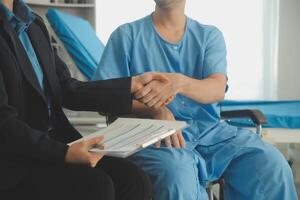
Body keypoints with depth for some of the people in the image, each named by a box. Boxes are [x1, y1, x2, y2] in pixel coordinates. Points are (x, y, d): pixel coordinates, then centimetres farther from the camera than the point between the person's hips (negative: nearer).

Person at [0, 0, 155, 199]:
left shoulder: (33, 23, 12)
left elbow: (67, 90, 13)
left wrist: (133, 85, 10)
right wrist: (63, 153, -28)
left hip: (53, 142, 7)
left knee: (134, 181, -12)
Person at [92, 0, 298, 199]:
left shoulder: (209, 35, 12)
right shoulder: (127, 35, 7)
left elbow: (217, 90, -5)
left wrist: (179, 83, -28)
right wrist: (155, 110, -20)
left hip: (210, 131, 3)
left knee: (272, 165, -22)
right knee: (177, 175, -37)